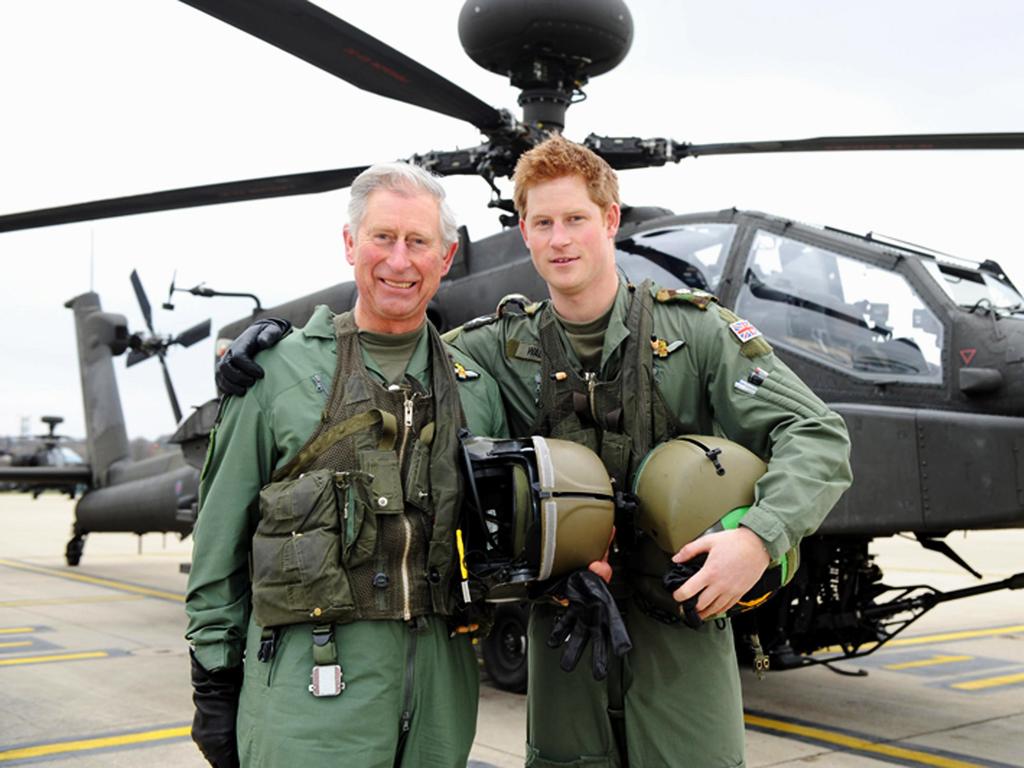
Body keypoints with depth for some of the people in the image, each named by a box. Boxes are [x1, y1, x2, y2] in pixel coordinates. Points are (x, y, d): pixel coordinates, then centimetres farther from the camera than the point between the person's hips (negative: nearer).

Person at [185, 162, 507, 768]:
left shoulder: (476, 388, 8)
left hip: (441, 675, 4)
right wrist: (214, 678, 2)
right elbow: (222, 542, 2)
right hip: (310, 676, -3)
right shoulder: (279, 372, -1)